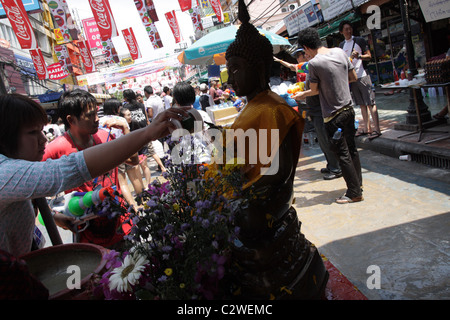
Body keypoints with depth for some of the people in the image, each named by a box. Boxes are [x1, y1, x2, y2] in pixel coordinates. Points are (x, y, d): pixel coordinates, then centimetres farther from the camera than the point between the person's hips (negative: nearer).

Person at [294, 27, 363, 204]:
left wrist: (301, 95, 13)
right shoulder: (340, 52, 3)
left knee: (342, 154, 2)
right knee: (351, 148, 19)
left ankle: (355, 193, 10)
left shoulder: (314, 63, -17)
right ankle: (358, 182, 32)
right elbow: (353, 77, 10)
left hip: (333, 115, -7)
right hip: (348, 108, 7)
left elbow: (314, 90, -6)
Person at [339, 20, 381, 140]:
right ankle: (367, 128, 16)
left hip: (362, 75, -5)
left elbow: (369, 56, -2)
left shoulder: (359, 40, 0)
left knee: (370, 102, -8)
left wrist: (359, 56, -20)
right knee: (362, 104, 9)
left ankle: (377, 129, -7)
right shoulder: (342, 45, 14)